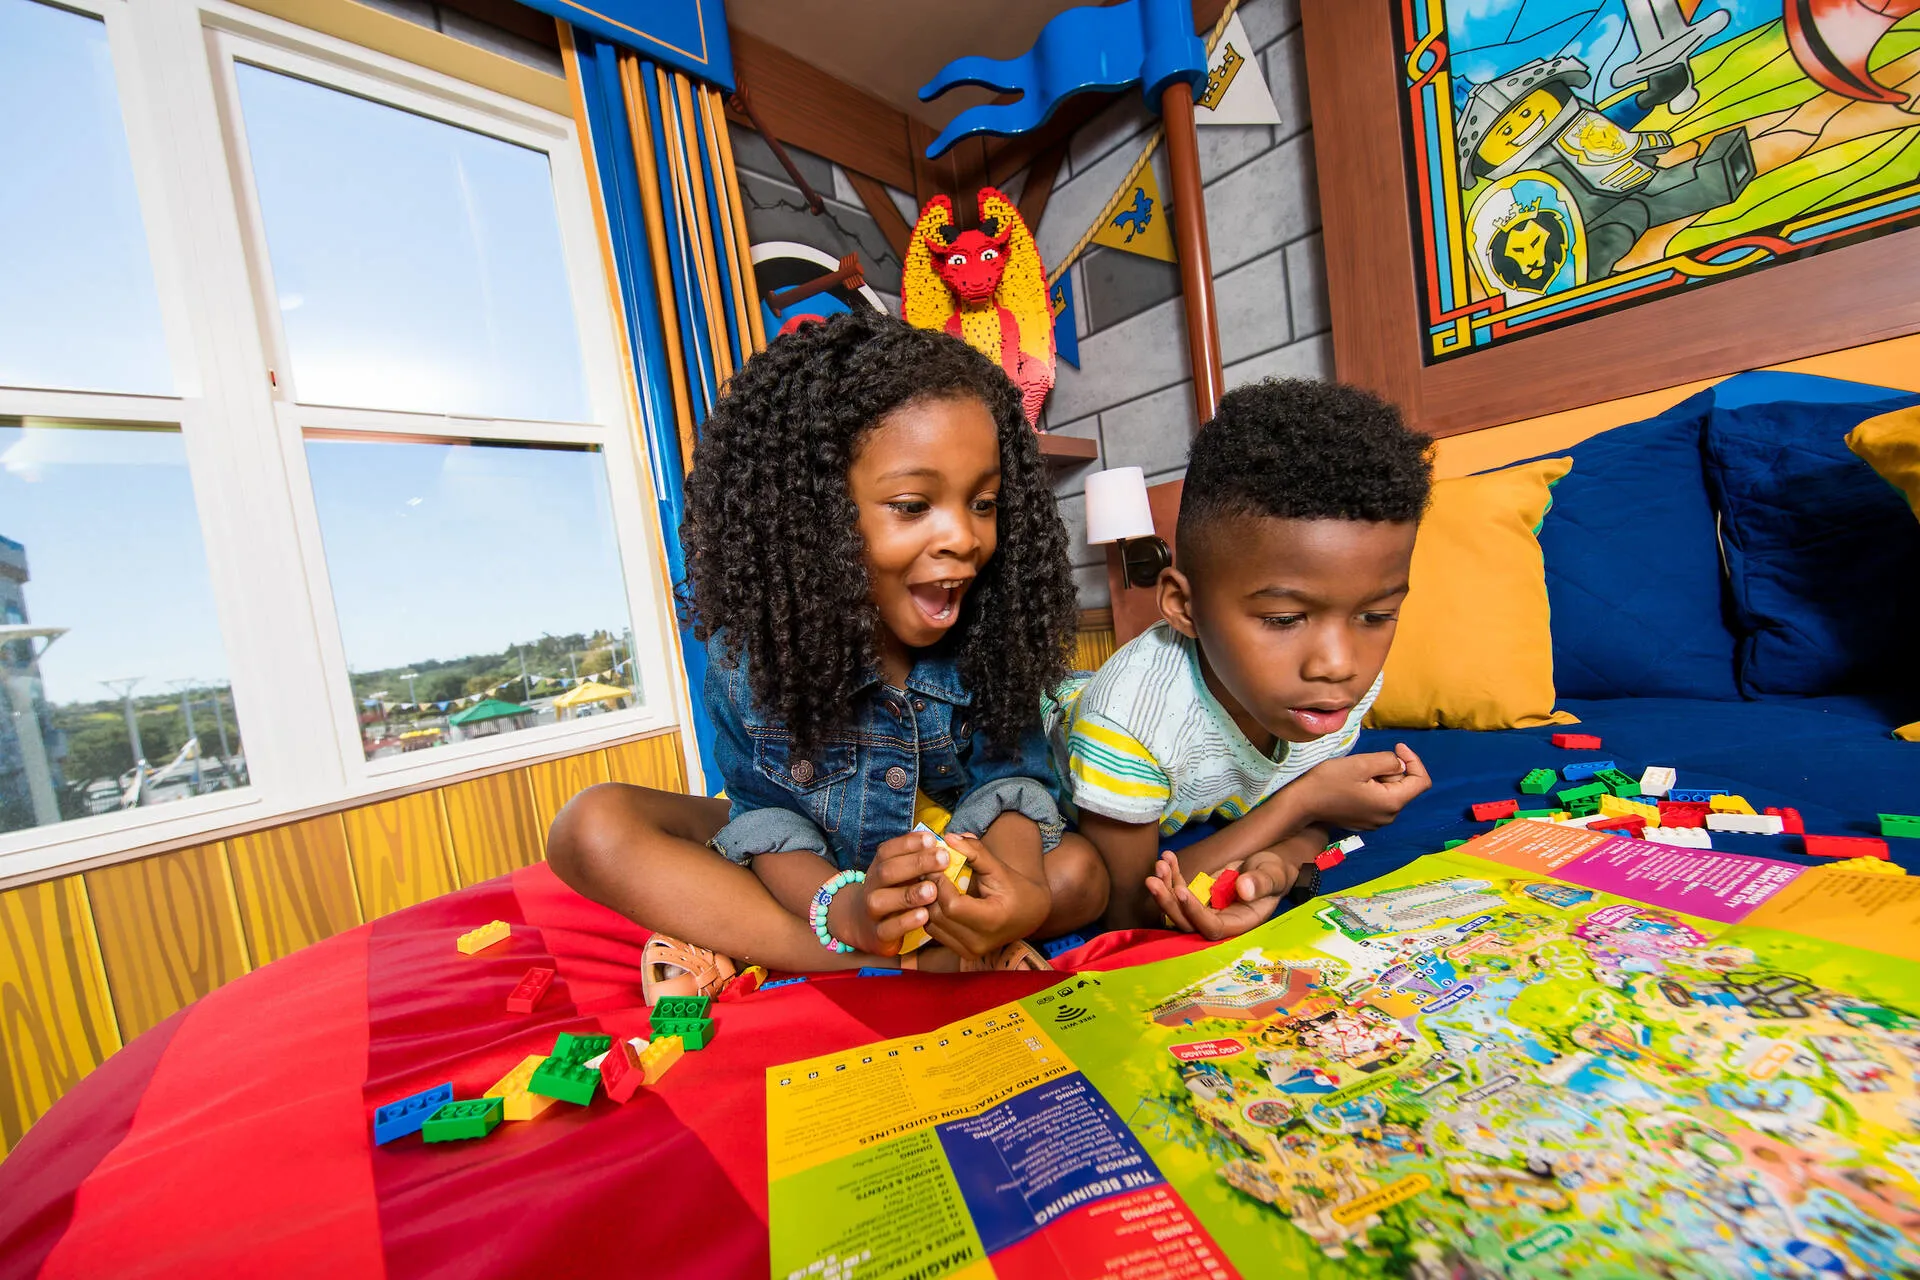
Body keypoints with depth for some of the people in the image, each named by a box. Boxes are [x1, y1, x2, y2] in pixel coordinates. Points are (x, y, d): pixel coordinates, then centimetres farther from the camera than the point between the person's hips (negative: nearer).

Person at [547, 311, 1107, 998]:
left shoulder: (987, 634, -18)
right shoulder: (756, 640, -23)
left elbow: (1010, 775, -17)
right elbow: (766, 811, -21)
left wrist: (1019, 886, -40)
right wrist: (840, 904, -42)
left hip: (946, 856, 2)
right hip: (801, 864, 0)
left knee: (1079, 873, -24)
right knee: (595, 825, -21)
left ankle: (740, 951, -24)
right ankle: (917, 964, -28)